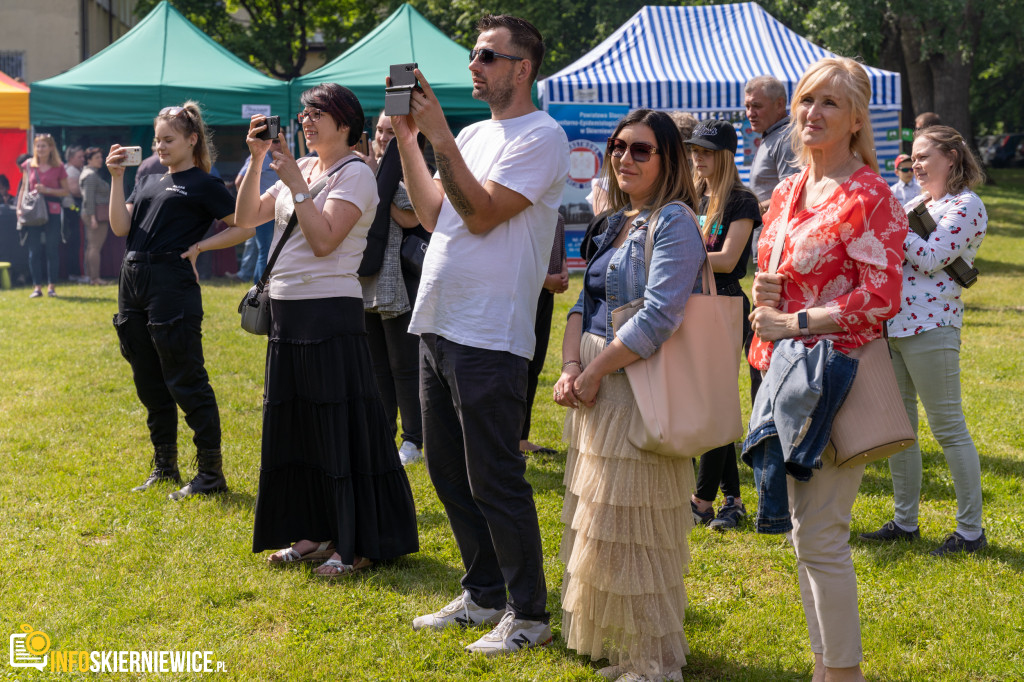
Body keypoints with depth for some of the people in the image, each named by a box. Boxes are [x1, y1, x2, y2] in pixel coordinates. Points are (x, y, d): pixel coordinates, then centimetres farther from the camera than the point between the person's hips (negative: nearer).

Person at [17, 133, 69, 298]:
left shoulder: (58, 168, 2)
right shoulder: (29, 165, 7)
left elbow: (66, 191, 3)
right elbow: (23, 188, 11)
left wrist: (47, 190, -11)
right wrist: (19, 208, 0)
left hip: (52, 212, -2)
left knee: (52, 250, 0)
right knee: (34, 251, 1)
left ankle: (51, 286, 7)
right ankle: (37, 286, 5)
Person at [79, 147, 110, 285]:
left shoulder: (88, 173, 20)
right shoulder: (91, 175, -12)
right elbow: (89, 198, -19)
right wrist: (93, 217, -23)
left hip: (91, 215, 11)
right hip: (97, 213, -11)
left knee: (91, 246, 11)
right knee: (96, 246, -11)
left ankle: (89, 275, 14)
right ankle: (95, 277, -12)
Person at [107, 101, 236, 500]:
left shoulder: (203, 184, -2)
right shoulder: (149, 181, 18)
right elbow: (120, 227, 8)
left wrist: (198, 247, -7)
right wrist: (116, 177, 2)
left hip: (172, 284, -8)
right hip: (133, 283, 8)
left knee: (187, 384, -6)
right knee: (149, 384, 13)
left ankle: (211, 473, 0)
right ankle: (164, 466, 25)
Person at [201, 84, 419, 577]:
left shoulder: (355, 174, -8)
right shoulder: (299, 170, 14)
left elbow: (324, 240, -19)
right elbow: (246, 218, 10)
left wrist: (294, 182, -17)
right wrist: (257, 161, 1)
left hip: (331, 314, -8)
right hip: (287, 312, 8)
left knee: (340, 428, -5)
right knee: (294, 425, 12)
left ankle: (357, 545, 1)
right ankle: (316, 533, 23)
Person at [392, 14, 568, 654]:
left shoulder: (541, 136, -9)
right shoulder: (473, 135, 17)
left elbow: (482, 215, -18)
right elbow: (434, 215, 12)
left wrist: (440, 137, -19)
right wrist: (407, 137, 8)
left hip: (489, 338, -9)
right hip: (437, 326, 9)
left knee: (495, 481, -4)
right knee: (450, 472, 15)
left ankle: (530, 614, 8)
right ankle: (484, 595, 28)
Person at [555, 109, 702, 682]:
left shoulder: (674, 222, -12)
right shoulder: (616, 223, 15)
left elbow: (659, 317, -22)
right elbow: (585, 304, 13)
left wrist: (595, 371, -17)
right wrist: (571, 366, -4)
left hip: (641, 391, -9)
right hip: (598, 391, 9)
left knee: (631, 530, -3)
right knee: (601, 526, 16)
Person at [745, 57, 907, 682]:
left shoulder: (870, 197, -11)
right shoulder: (789, 192, 13)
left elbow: (881, 297, -18)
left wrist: (794, 321, -15)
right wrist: (764, 292, 1)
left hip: (833, 372, -8)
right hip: (786, 372, 8)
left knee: (820, 536, -7)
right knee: (805, 530, 14)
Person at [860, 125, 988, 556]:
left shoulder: (966, 206, -7)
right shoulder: (917, 202, 18)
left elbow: (931, 258, -16)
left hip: (928, 326, -8)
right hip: (889, 323, 9)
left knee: (949, 428, -3)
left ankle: (971, 531, 5)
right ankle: (905, 521, 23)